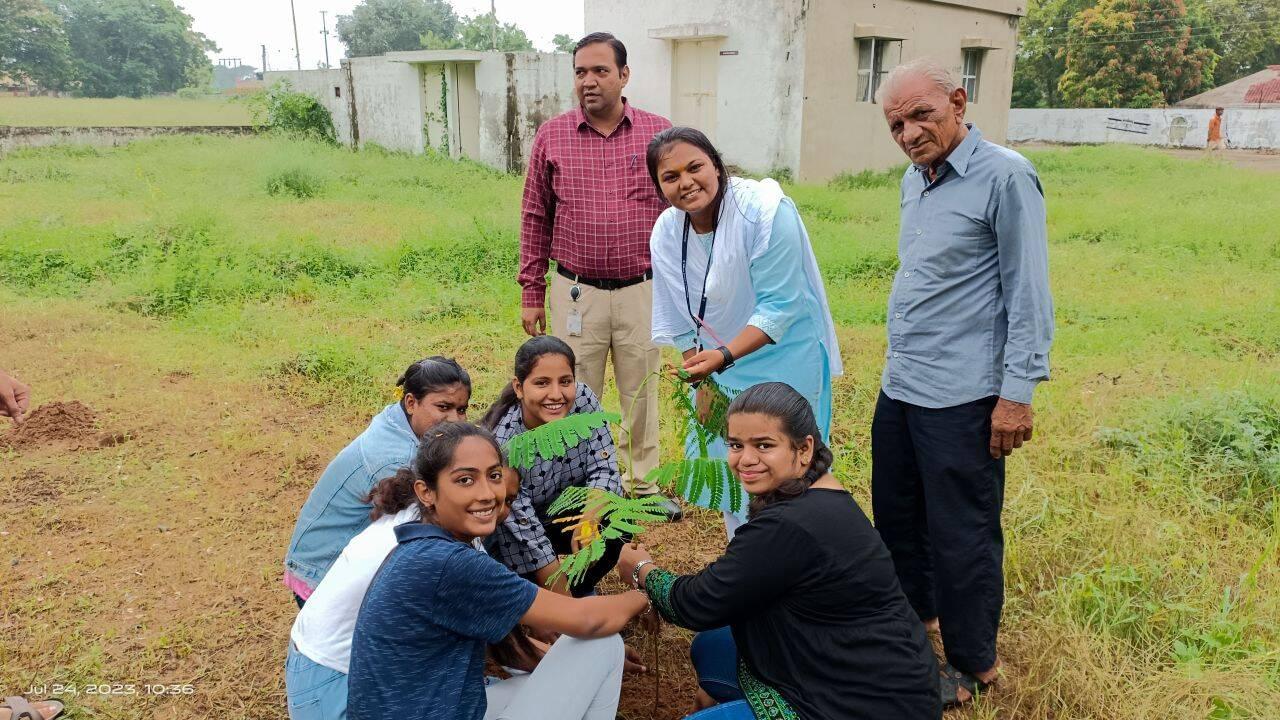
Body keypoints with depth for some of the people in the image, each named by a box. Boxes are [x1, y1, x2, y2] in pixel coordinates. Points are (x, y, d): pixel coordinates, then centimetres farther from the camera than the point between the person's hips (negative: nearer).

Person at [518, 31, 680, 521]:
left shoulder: (659, 134, 0)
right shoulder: (551, 136, 1)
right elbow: (535, 218, 6)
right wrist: (531, 294, 5)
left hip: (642, 291, 0)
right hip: (576, 293, 0)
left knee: (641, 393, 13)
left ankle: (643, 485, 30)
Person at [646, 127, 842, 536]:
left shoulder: (765, 210, -23)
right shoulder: (666, 233, -5)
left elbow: (778, 305, -24)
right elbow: (680, 321, 4)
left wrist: (725, 356, -35)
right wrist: (701, 382, 2)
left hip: (783, 361, -6)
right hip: (719, 366, 6)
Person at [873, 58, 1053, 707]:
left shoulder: (1004, 177, -13)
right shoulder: (914, 181, 11)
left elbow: (1027, 291, -14)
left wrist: (1017, 391, -16)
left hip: (961, 397, -8)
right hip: (899, 387, 8)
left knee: (961, 535, 4)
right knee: (896, 515, 20)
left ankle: (973, 664, 24)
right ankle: (913, 614, 43)